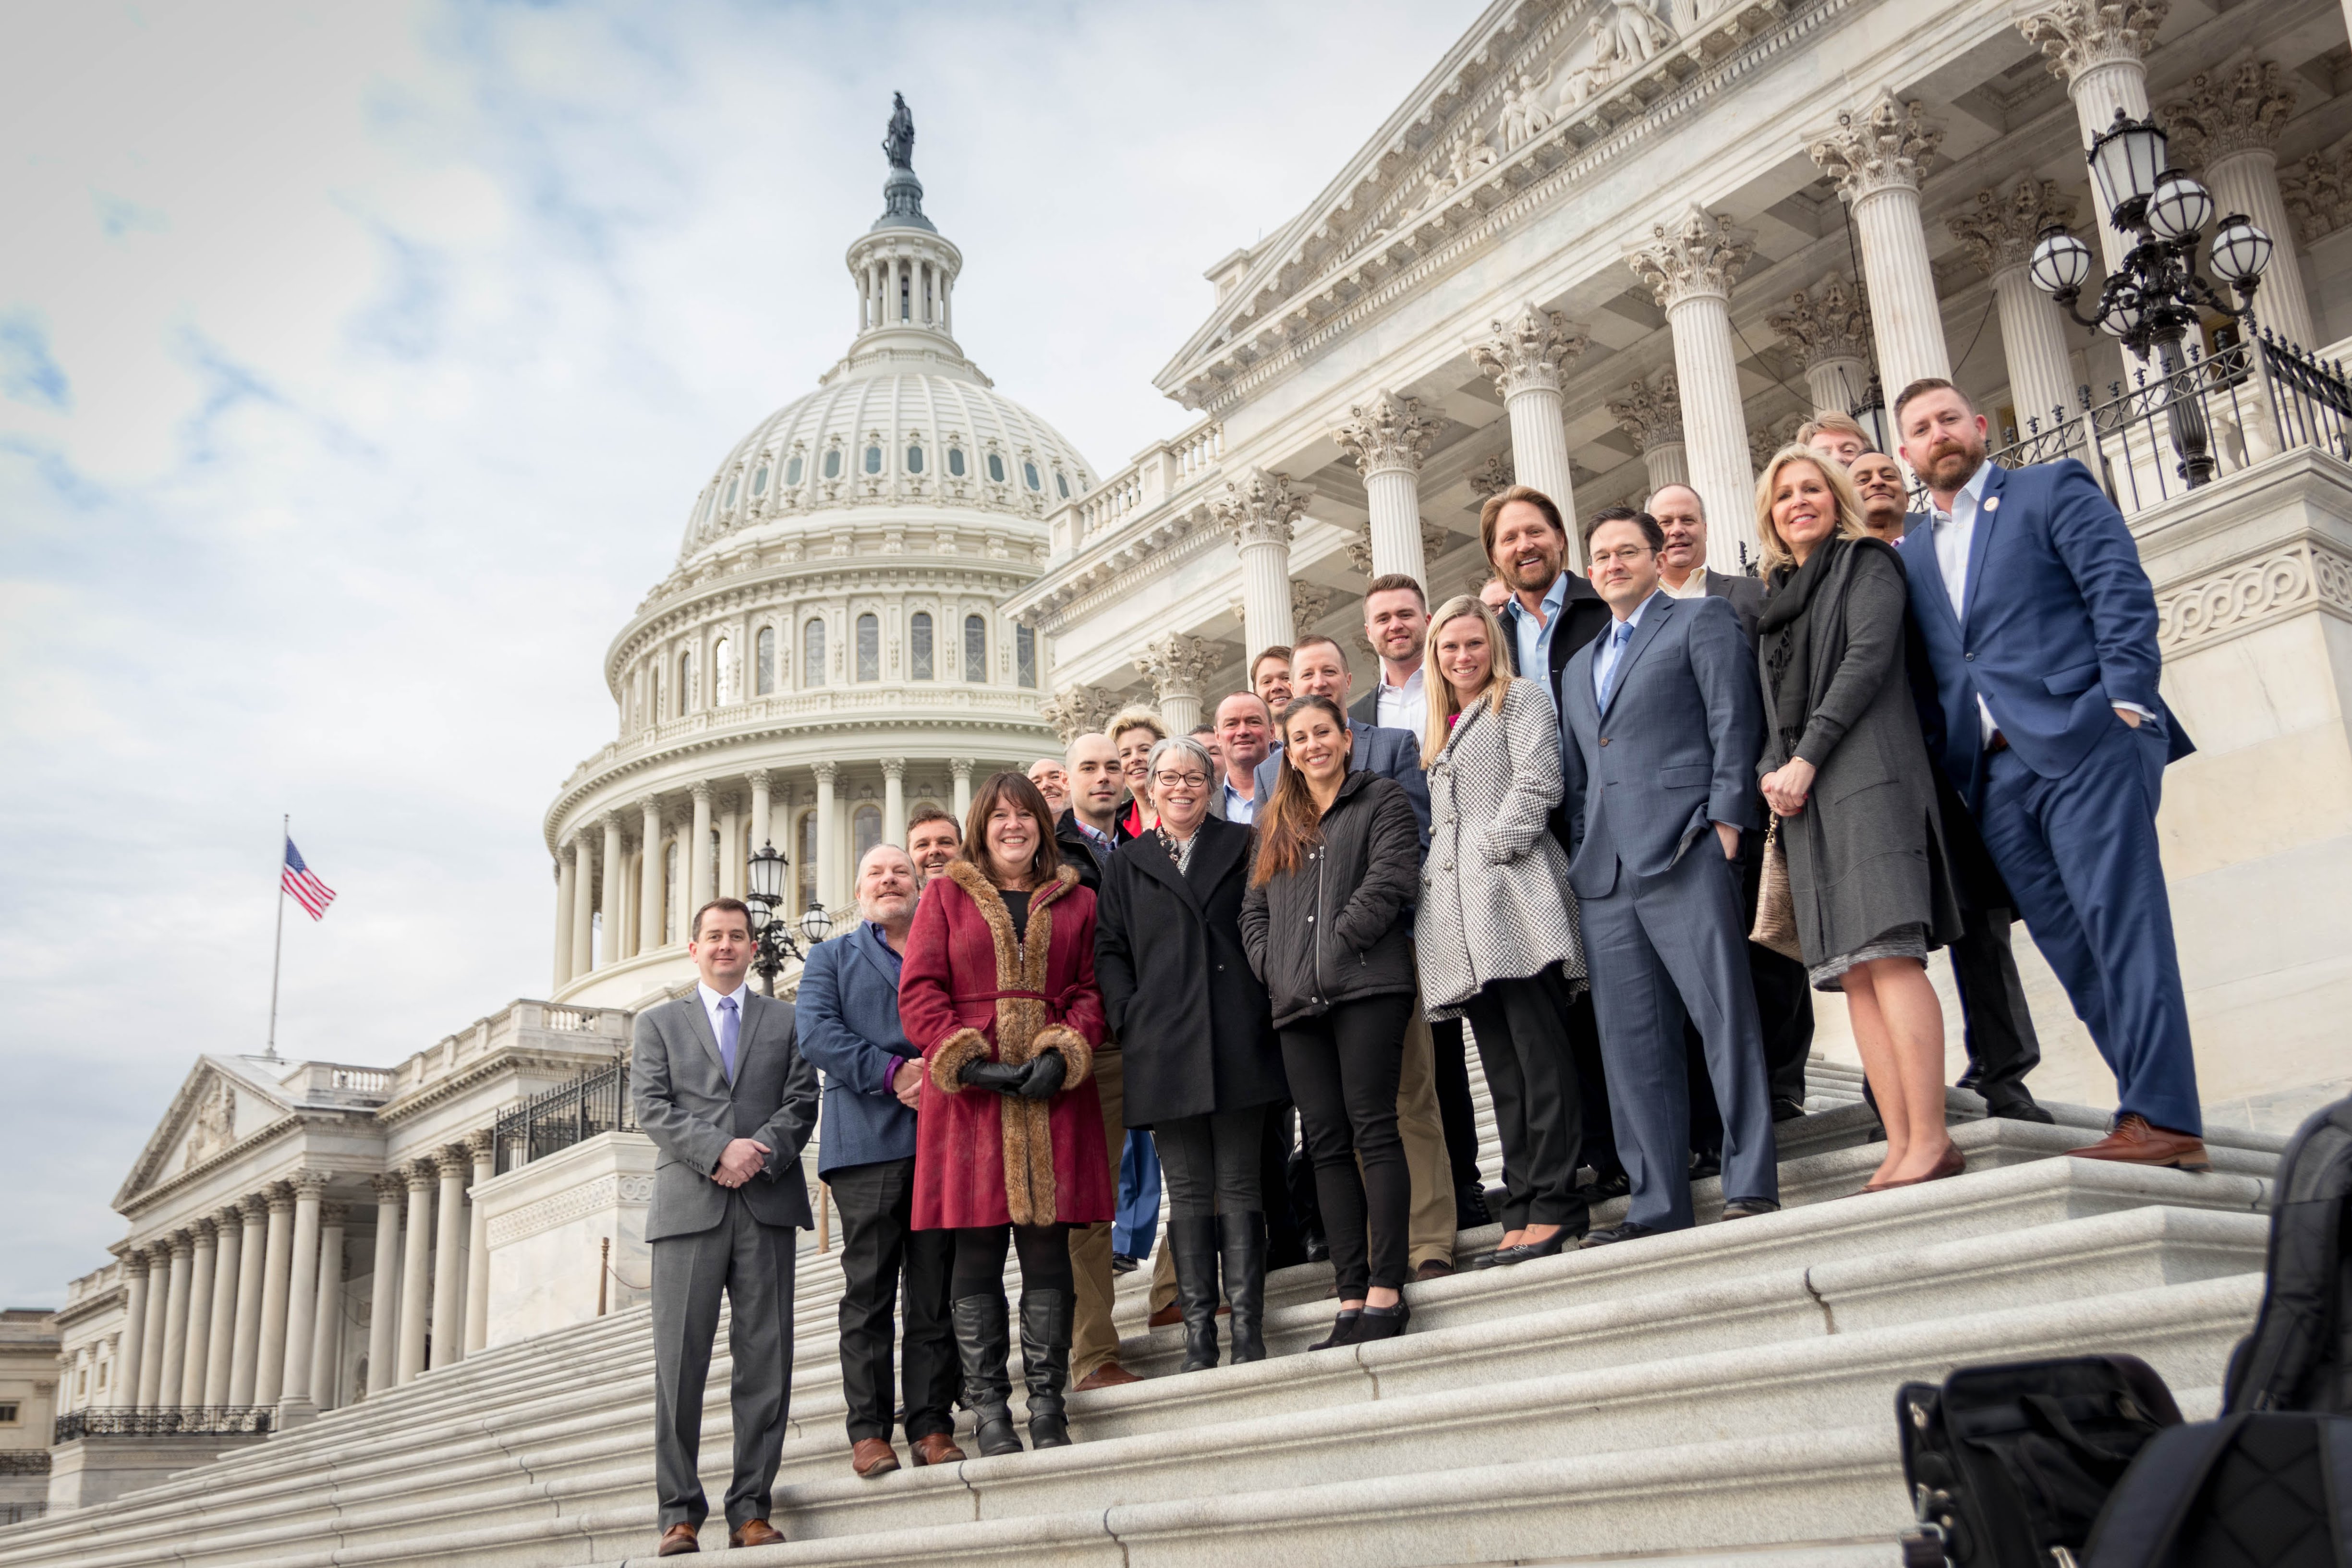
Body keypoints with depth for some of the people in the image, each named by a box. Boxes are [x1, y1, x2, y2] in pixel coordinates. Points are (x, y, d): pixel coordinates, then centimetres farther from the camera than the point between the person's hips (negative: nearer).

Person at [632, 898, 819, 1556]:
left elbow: (802, 1100, 7)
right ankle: (680, 1513, 4)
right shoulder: (658, 1023, 15)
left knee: (765, 1361, -1)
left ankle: (751, 1509, 5)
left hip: (768, 1204, 1)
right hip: (688, 1205, -1)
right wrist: (718, 1151, -12)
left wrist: (762, 1152, -12)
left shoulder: (786, 1020, 17)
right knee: (679, 1362, -2)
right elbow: (651, 1107, 2)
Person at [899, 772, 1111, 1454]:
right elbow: (919, 991, 2)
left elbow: (1091, 990, 9)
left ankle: (1048, 1405, 9)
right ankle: (988, 1409, 7)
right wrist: (967, 1061, -10)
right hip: (968, 1092, -1)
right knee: (976, 1254, -1)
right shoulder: (946, 896, 10)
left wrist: (1063, 1053, -9)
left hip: (1053, 1093, 1)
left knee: (1048, 1247, 2)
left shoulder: (1076, 902, 15)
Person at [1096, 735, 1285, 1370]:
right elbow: (1109, 951, 10)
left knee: (1240, 1187, 1)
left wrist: (1268, 1004, -3)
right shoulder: (1128, 864, 15)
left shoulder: (1242, 847, 12)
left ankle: (1248, 1332, 4)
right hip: (1165, 1050, 1)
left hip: (1237, 1044, -1)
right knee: (1188, 1193, 2)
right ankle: (1198, 1335, 5)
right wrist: (1128, 1017, -3)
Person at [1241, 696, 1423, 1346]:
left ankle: (1386, 1290, -8)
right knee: (1326, 1144, 2)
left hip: (1366, 987, -5)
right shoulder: (1277, 823, 25)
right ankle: (1352, 1297, 3)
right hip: (1298, 1002, 6)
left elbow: (1389, 879, -7)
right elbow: (1255, 909, 20)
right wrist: (1274, 969, 3)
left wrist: (1334, 951, -10)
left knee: (1373, 1131, -9)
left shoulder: (1383, 799, 8)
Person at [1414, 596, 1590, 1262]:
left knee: (1539, 1052, -10)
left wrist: (1495, 845, -13)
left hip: (1513, 892, -7)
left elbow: (1537, 783, -7)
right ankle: (1524, 1209, 6)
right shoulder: (1435, 724, 27)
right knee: (1502, 1065, 5)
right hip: (1458, 905, 7)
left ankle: (1554, 1203, -10)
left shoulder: (1519, 699, 7)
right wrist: (1430, 878, 14)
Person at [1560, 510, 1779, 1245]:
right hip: (1606, 875, 7)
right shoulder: (1580, 666, 28)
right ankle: (1658, 1203, 6)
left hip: (1685, 853, -6)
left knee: (1725, 1018, -9)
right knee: (1632, 1045, 3)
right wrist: (1581, 857, 12)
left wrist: (1724, 821, -12)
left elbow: (1734, 722, -3)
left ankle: (1753, 1184, -5)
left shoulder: (1702, 620, 8)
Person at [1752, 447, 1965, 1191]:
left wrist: (1807, 759, -13)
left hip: (1867, 775, -7)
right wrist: (1771, 770, 1)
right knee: (1853, 971, 0)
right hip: (1804, 797, 7)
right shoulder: (1779, 596, 26)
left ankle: (1929, 1140, -18)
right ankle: (1900, 1146, -1)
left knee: (1888, 955, -17)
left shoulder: (1867, 563, 7)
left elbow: (1868, 656, -7)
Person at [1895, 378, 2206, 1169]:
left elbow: (2123, 591, -2)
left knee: (2120, 925, -12)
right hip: (1994, 774, 5)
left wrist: (2125, 698, -14)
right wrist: (1937, 751, 5)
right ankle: (2156, 1111, 4)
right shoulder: (1910, 553, 24)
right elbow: (1923, 669, 20)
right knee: (2071, 948, 1)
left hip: (2083, 744, -5)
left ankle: (2161, 1118, -13)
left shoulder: (2053, 490, 10)